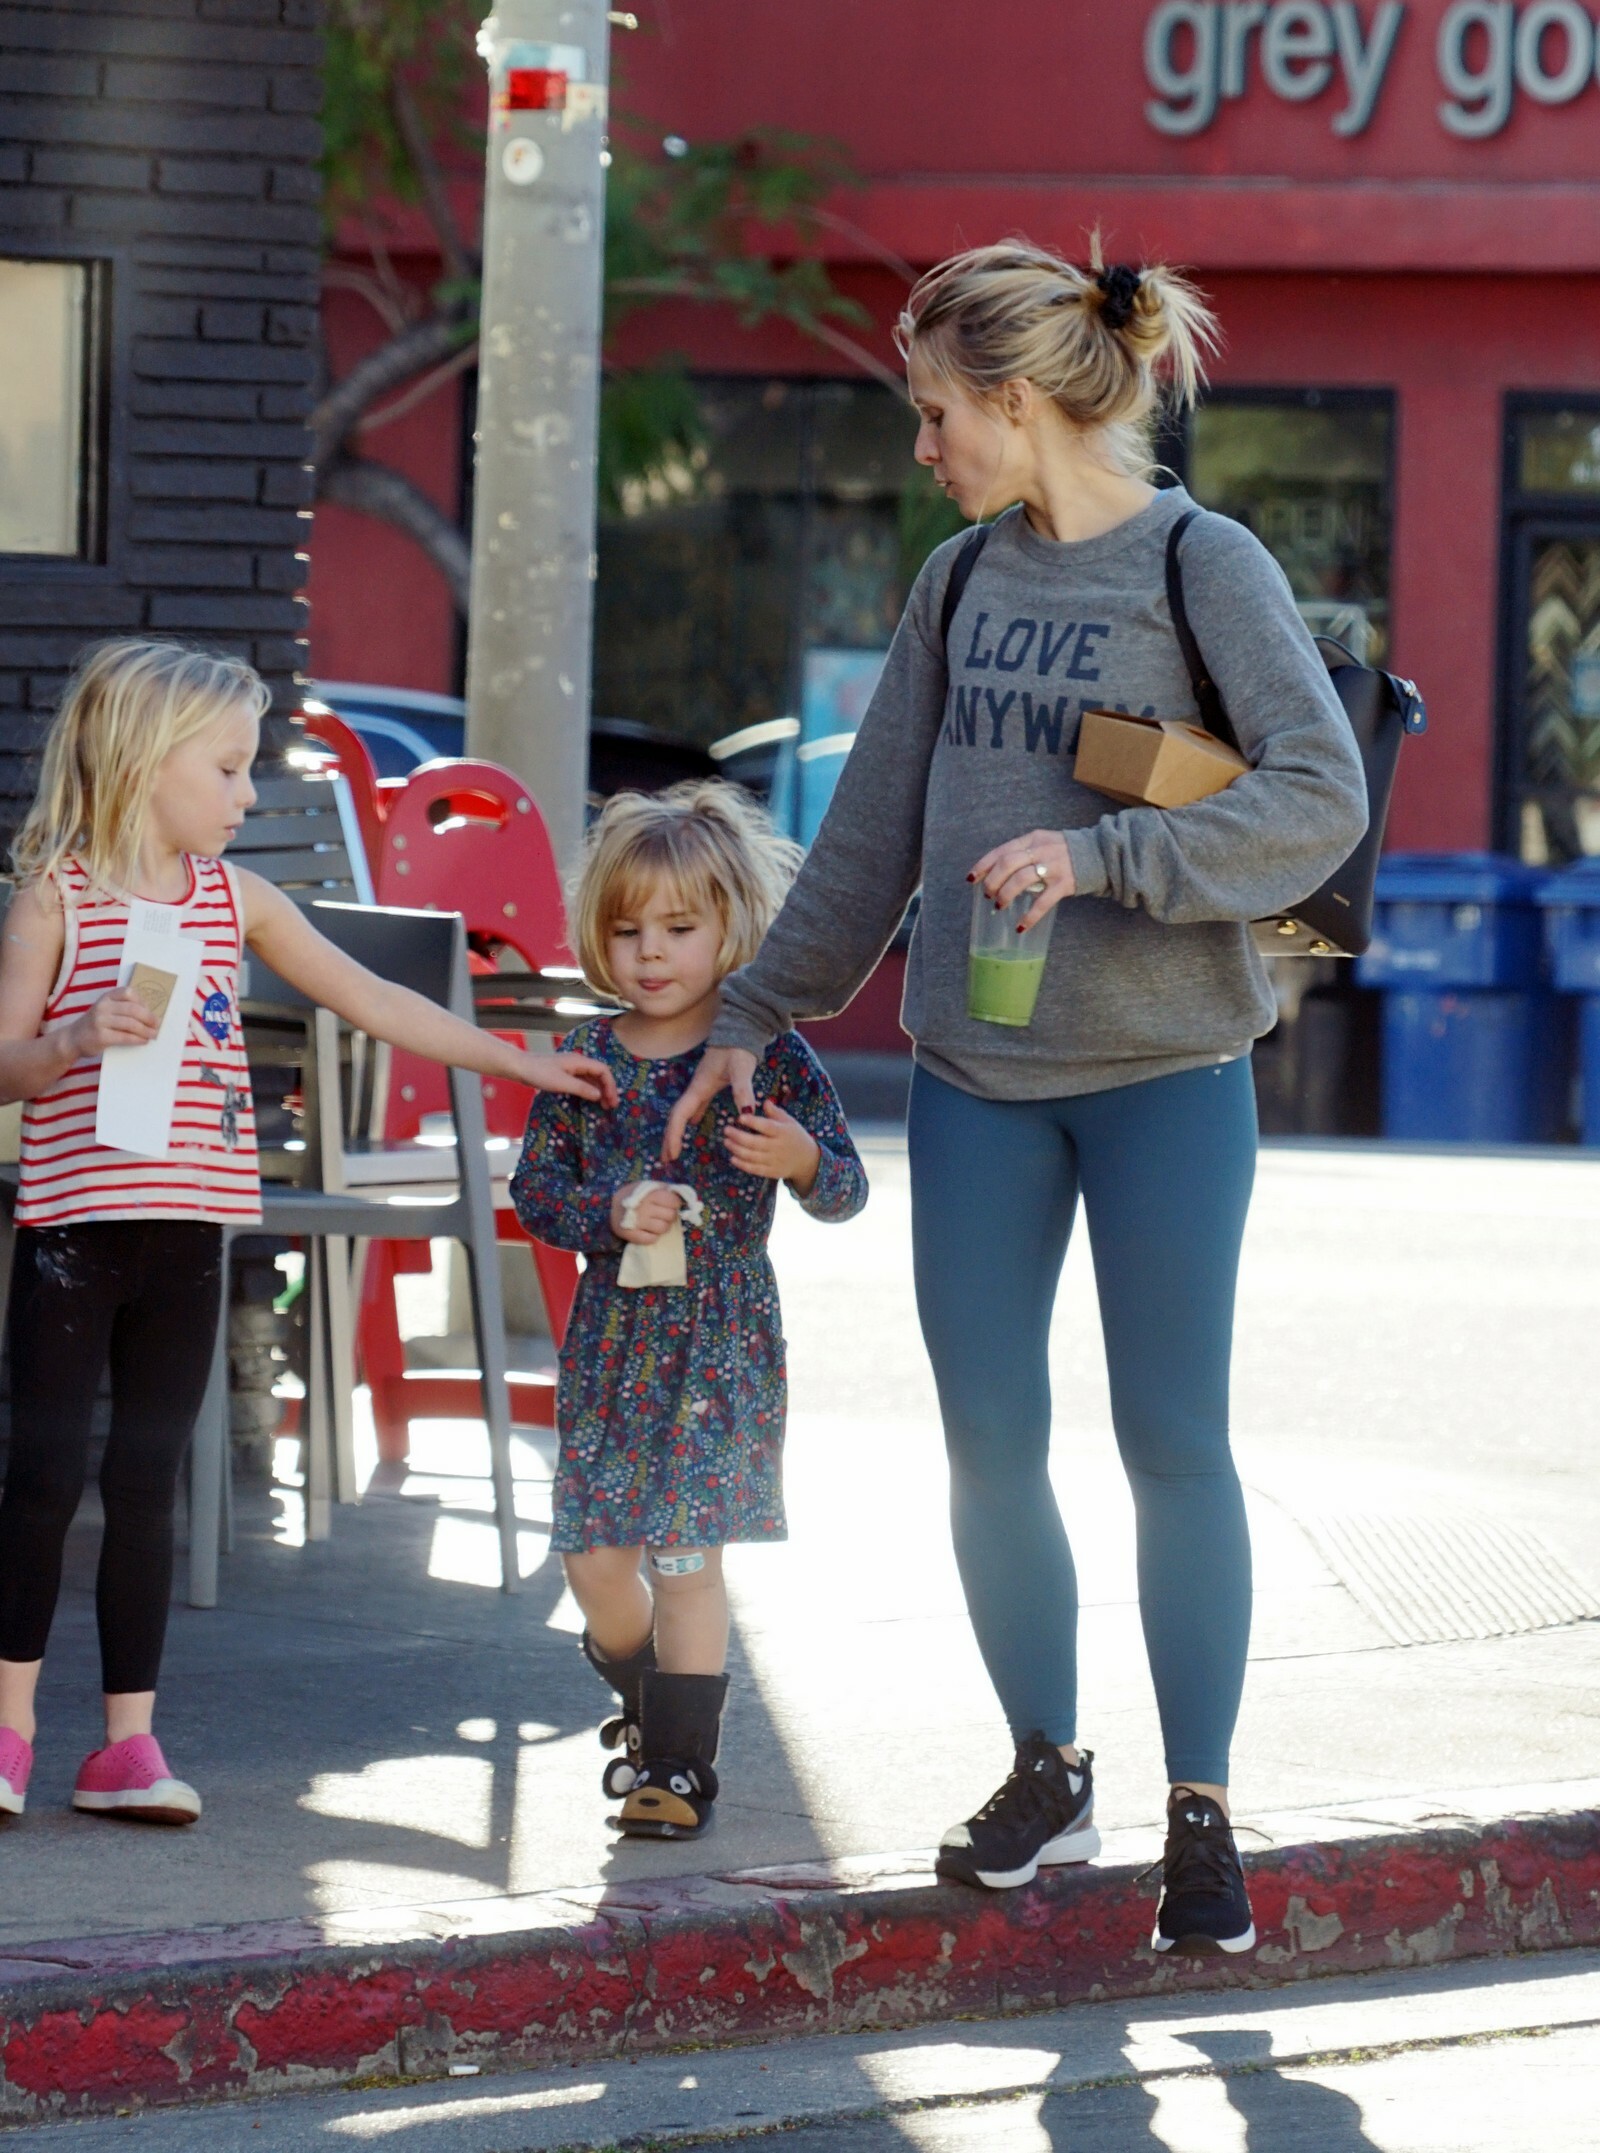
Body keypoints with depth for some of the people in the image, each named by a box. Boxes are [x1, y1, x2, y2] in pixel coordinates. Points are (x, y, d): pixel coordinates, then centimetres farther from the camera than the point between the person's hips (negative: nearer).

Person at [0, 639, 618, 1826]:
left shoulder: (236, 899, 10)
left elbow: (373, 1000, 14)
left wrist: (519, 1062, 12)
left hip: (189, 1232, 5)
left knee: (148, 1483, 7)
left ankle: (130, 1740, 10)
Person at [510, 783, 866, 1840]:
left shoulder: (769, 1056, -5)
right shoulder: (588, 1060, 4)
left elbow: (846, 1191, -3)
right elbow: (535, 1189, 6)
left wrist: (801, 1159, -25)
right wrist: (609, 1213, -14)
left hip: (723, 1336, -4)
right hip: (612, 1334, 4)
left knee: (686, 1551, -6)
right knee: (595, 1554, 5)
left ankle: (681, 1763, 2)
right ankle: (650, 1697, 33)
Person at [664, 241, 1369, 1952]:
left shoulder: (1202, 568, -7)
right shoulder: (962, 582, 10)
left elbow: (1321, 796, -17)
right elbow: (874, 830, 17)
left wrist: (1101, 858, -24)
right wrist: (755, 1014, 17)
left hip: (1164, 1074, -5)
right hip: (975, 1077, 5)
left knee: (1171, 1440, -1)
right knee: (989, 1440, 5)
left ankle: (1200, 1811, 7)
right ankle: (1045, 1771, 20)